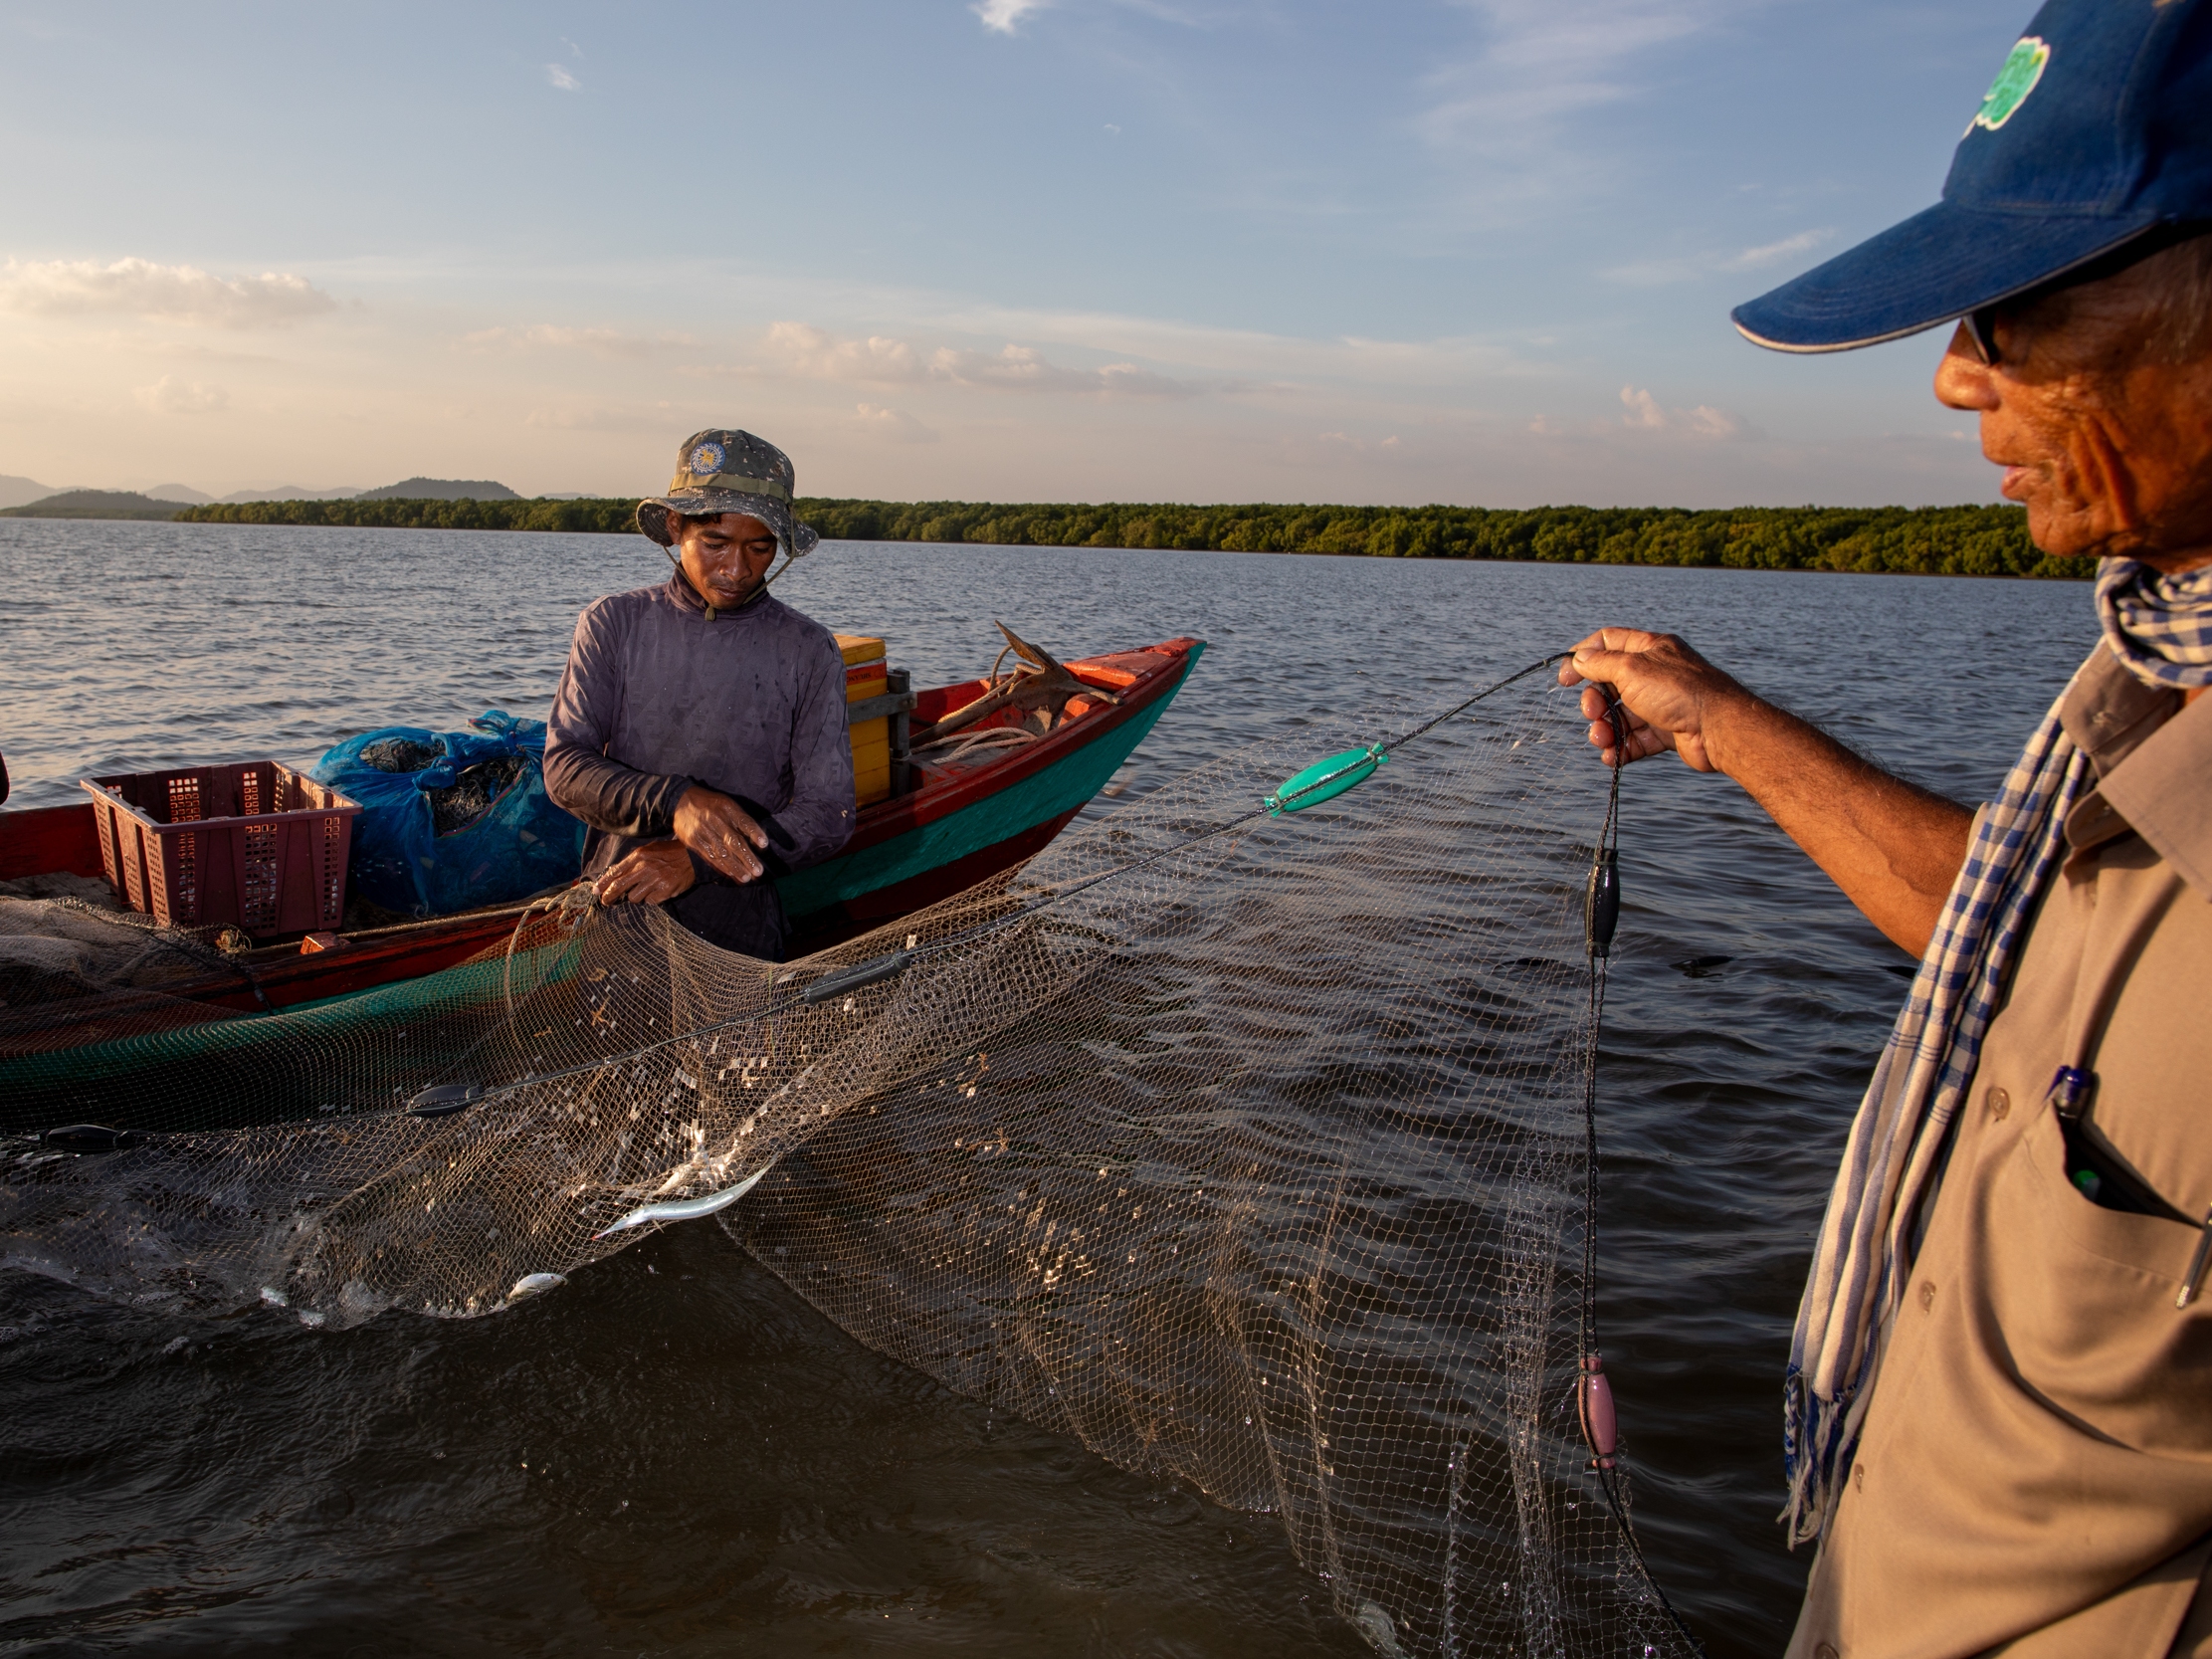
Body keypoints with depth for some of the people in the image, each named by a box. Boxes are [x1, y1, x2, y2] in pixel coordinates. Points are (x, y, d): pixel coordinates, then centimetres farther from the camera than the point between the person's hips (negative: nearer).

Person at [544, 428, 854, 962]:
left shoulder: (808, 653, 1)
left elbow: (827, 817, -3)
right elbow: (565, 767, 0)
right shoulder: (615, 623, 6)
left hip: (737, 924, -1)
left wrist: (695, 860, -16)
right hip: (614, 902, 1)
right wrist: (672, 800, -20)